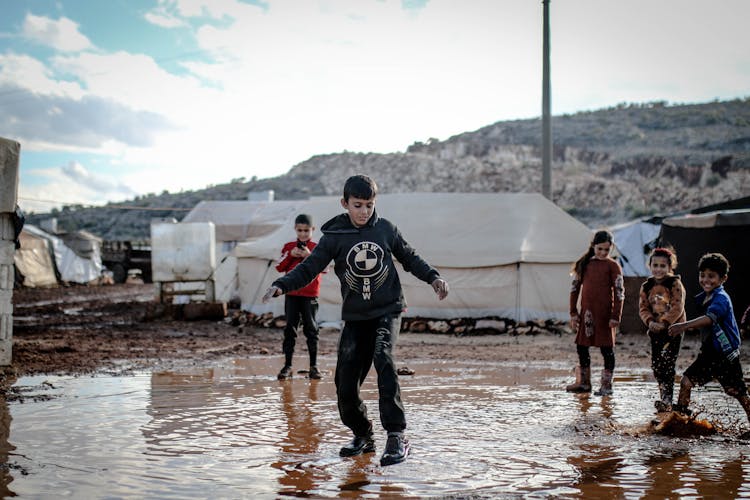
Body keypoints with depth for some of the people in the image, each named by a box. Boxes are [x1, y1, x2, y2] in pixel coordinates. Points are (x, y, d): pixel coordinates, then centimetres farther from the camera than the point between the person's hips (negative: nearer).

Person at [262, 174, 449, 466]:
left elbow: (409, 257, 15)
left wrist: (433, 277, 3)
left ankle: (396, 436, -24)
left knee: (383, 360, -26)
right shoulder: (334, 236, -2)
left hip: (387, 311, -2)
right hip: (355, 318, 2)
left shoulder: (385, 229, 1)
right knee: (345, 381, -1)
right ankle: (362, 436, 23)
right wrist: (281, 286, -20)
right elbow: (309, 268, -5)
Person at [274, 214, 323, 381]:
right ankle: (287, 365, 8)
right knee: (290, 329, 4)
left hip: (310, 295, -2)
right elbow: (279, 267, 1)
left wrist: (309, 255, -20)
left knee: (311, 329, 3)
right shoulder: (288, 247, 8)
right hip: (291, 294, 2)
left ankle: (313, 366, 10)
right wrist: (291, 255, -11)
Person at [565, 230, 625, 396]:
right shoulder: (584, 264, 8)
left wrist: (615, 317, -12)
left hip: (604, 313, -5)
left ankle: (607, 385, 10)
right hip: (586, 312, 5)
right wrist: (573, 313, 6)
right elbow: (575, 288, 10)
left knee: (606, 348, 2)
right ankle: (584, 382, 22)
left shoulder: (613, 266, -4)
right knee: (581, 346, 9)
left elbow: (619, 292, -7)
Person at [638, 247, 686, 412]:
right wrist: (650, 322, -12)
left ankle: (667, 400, -13)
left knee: (667, 364, -13)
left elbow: (677, 307, -13)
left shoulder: (675, 284, -7)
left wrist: (664, 323, -21)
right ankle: (665, 394, 21)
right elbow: (643, 308, 6)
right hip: (655, 331, 5)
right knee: (655, 365, 6)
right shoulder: (646, 286, 7)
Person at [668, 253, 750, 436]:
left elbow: (710, 318, -39)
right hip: (708, 353, 8)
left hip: (726, 355, -8)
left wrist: (684, 326, -50)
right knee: (687, 380, 4)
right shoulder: (703, 298, 8)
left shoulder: (721, 298, -19)